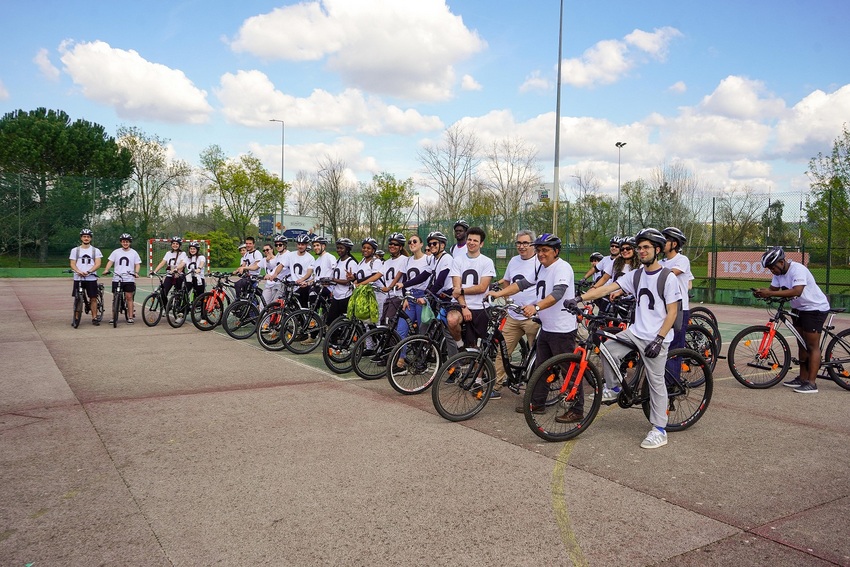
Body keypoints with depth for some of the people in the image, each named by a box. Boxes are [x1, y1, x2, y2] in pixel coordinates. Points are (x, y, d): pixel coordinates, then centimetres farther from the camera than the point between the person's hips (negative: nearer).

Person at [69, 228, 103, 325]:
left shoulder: (96, 250, 7)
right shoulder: (75, 250, 10)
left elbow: (98, 264, -3)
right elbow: (72, 264, 3)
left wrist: (88, 271, -20)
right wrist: (79, 272, -18)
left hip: (91, 278, -1)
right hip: (78, 278, 1)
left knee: (93, 298, -1)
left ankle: (94, 318, 5)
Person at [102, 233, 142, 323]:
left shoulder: (134, 253, 6)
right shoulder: (116, 252, 8)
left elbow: (137, 264, 5)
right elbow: (110, 261, 6)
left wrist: (136, 272, -12)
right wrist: (106, 270, -11)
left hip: (129, 279, -1)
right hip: (117, 278, 1)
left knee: (129, 297, -1)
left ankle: (131, 317, 4)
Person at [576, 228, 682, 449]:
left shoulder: (668, 277, -10)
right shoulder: (636, 276, 6)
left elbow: (672, 312, -11)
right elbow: (608, 288, -3)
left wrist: (659, 339, -19)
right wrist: (580, 297, -14)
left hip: (656, 338, -6)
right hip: (636, 332, 6)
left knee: (656, 382, -1)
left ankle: (659, 430, 10)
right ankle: (613, 388, 12)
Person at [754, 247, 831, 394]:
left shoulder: (798, 270, -27)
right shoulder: (779, 272, 0)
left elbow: (797, 291, -40)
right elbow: (773, 289, -2)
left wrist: (770, 293, -45)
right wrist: (761, 292, -25)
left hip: (815, 308, -9)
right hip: (800, 309, 9)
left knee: (812, 346, -8)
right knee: (802, 344, 13)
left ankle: (811, 383, -7)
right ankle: (803, 379, 20)